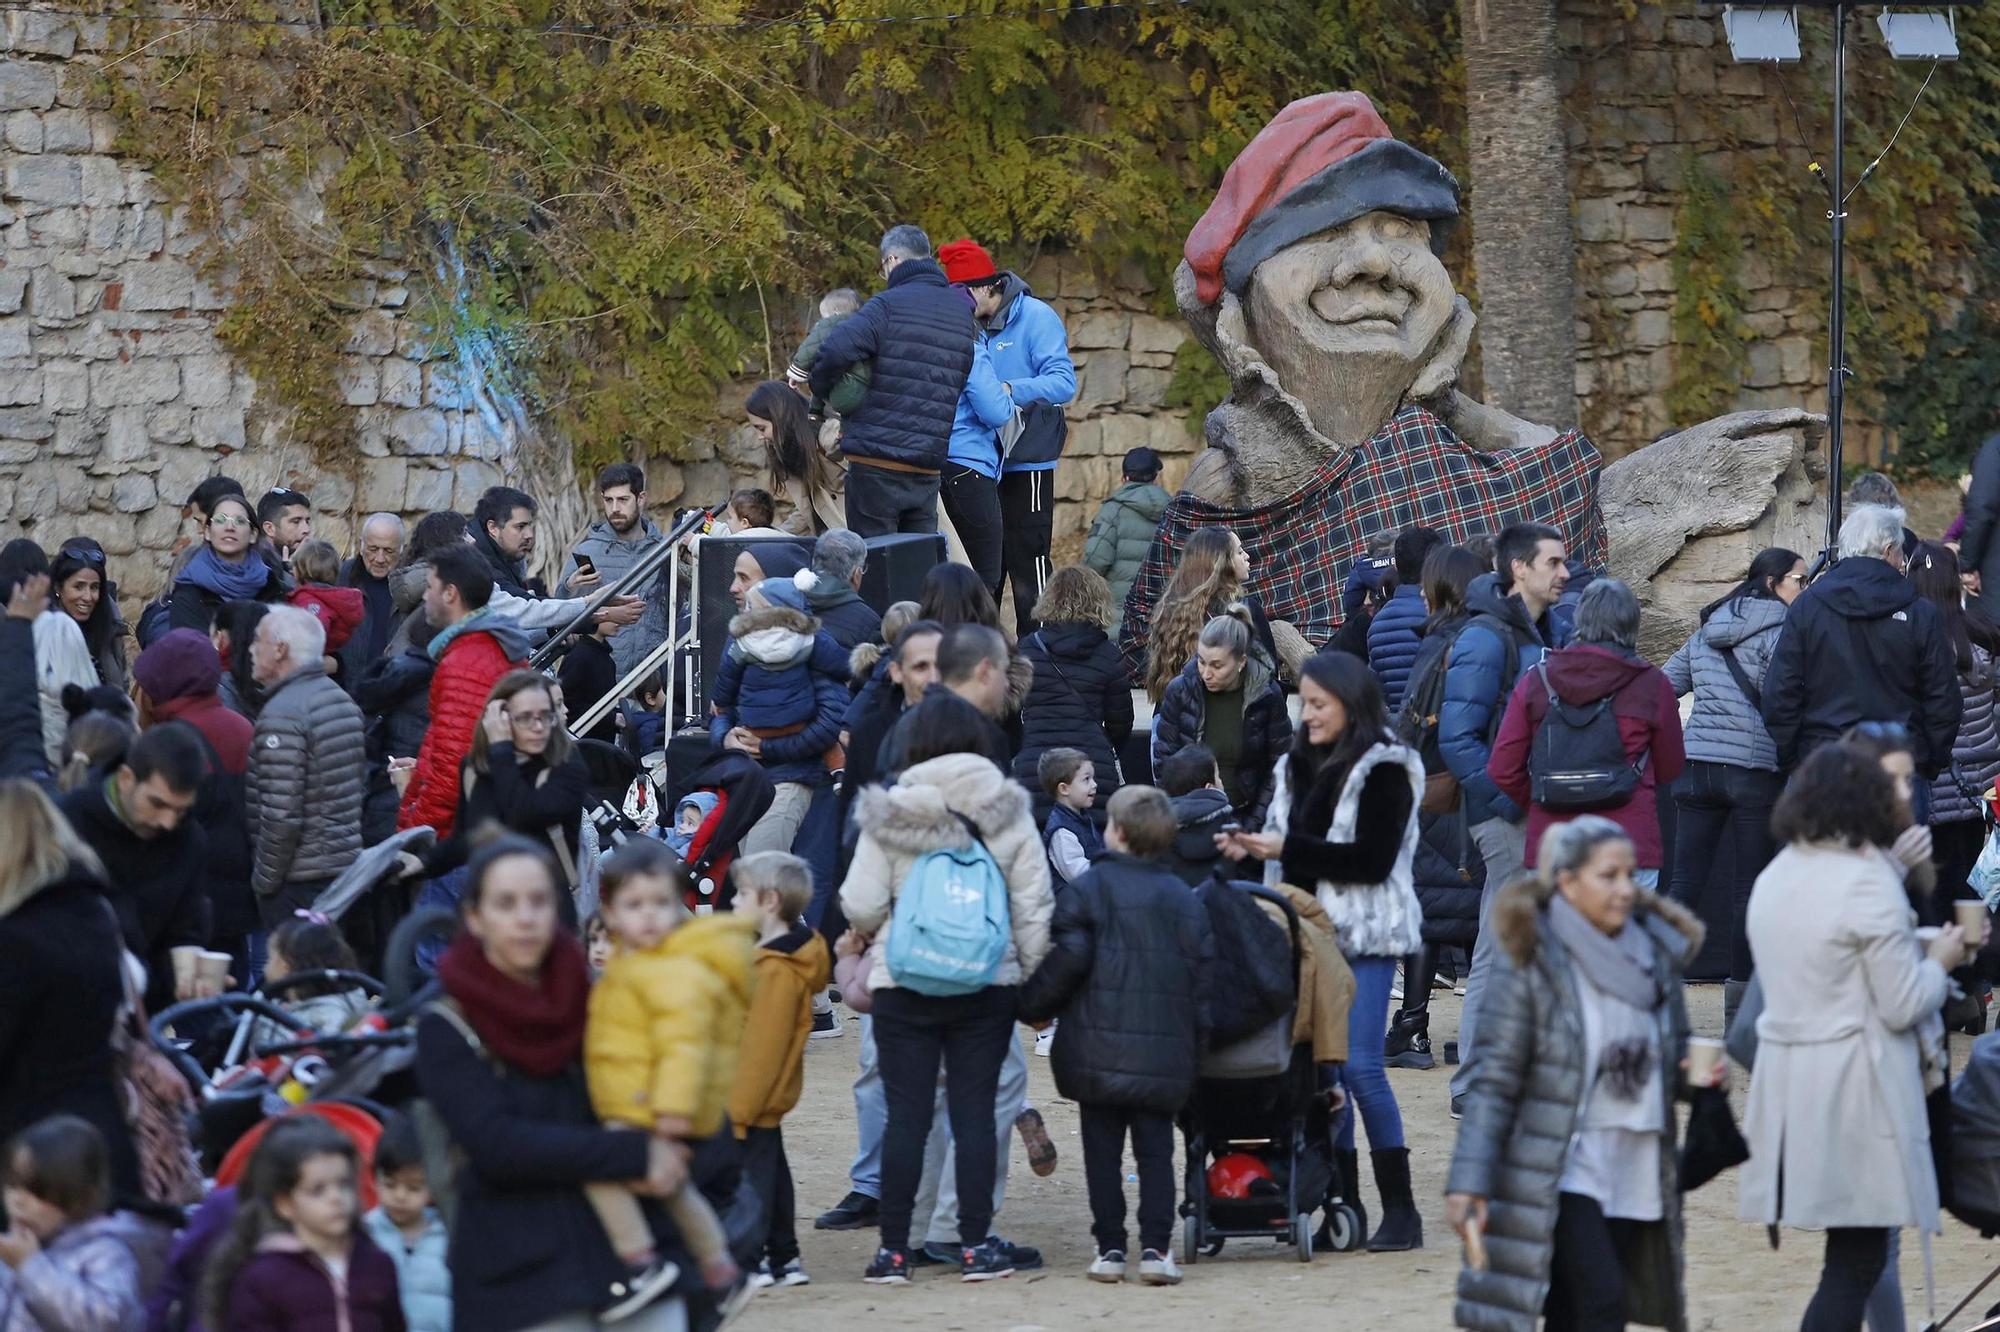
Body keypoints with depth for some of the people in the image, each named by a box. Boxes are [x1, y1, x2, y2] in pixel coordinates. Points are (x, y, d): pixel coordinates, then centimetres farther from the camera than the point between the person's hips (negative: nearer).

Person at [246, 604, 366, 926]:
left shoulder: (282, 715, -18)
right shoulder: (343, 701, 11)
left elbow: (281, 814, -22)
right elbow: (361, 783, 18)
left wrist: (264, 880, -11)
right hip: (348, 869, 9)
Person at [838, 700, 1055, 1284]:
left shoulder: (889, 817, -7)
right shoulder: (1007, 813, 0)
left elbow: (860, 906, -6)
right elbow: (1034, 905, 0)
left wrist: (875, 930, 17)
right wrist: (1033, 975, 9)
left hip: (903, 984, -1)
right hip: (988, 985, 1)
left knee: (906, 1115, 2)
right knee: (975, 1113, 6)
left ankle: (894, 1250, 3)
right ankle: (976, 1246, 6)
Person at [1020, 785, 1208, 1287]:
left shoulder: (1089, 888, -4)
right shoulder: (1184, 898, 8)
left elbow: (1068, 958, -12)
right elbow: (1203, 971, 7)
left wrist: (1032, 1003, 2)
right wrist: (1193, 1045, 14)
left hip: (1099, 1047, -3)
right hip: (1165, 1053, 3)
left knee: (1103, 1150, 5)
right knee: (1155, 1150, 6)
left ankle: (1110, 1247, 3)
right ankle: (1156, 1247, -3)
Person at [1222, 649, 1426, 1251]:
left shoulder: (1384, 770, -8)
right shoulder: (1300, 766, 15)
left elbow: (1373, 860, -17)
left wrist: (1287, 850, -17)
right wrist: (1252, 846, 2)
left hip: (1365, 935, -7)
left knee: (1359, 1065, -12)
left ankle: (1400, 1209, -6)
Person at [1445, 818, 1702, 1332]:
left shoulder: (1655, 952, 9)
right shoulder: (1532, 962, -8)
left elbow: (1673, 1058, 21)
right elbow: (1496, 1082, -8)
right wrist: (1469, 1182, -14)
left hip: (1635, 1174, 5)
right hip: (1562, 1171, -5)